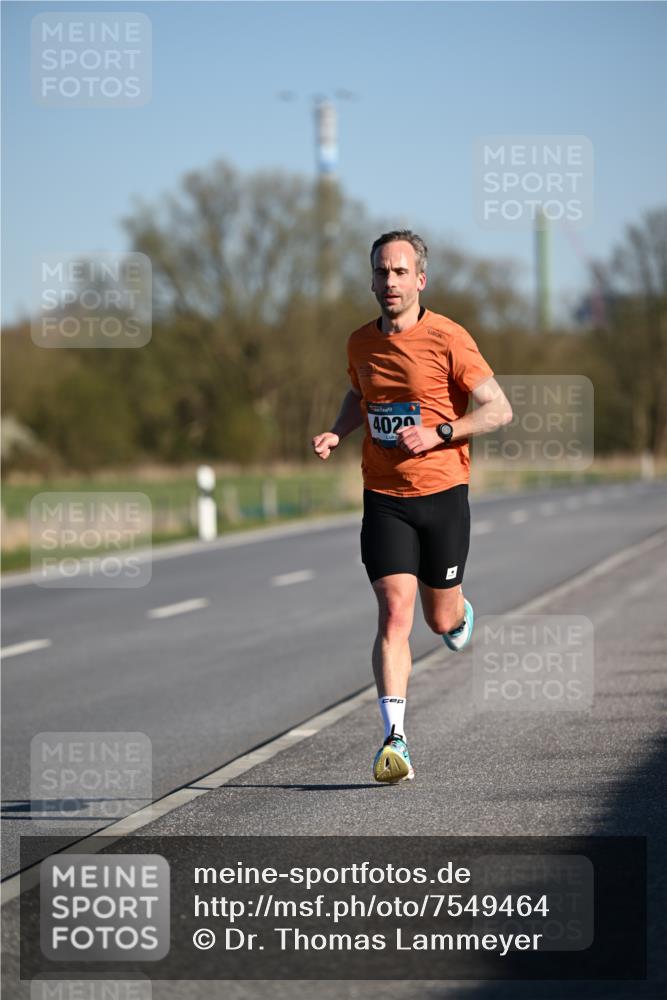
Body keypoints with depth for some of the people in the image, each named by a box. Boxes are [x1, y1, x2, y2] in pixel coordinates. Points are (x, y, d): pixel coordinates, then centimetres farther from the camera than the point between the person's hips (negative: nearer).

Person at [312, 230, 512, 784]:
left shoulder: (448, 338, -9)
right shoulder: (361, 342, 6)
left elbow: (498, 409, -8)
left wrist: (437, 433, -19)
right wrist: (337, 432, 7)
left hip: (442, 493, -2)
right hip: (384, 498, 2)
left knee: (441, 619, 10)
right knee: (395, 612, -13)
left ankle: (462, 610, 50)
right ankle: (395, 739, -17)